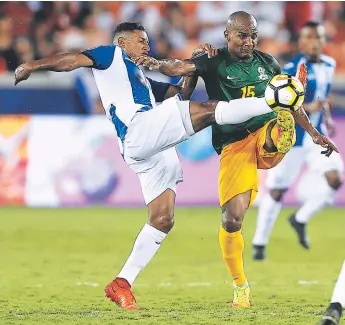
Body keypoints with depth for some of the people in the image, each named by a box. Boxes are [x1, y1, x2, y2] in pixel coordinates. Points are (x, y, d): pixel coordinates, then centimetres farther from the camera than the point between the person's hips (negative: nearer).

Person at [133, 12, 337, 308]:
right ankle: (240, 285, 8)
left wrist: (313, 132, 19)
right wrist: (158, 64, -39)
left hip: (267, 132, 2)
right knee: (232, 219, -8)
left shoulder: (267, 62, 13)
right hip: (234, 144, -2)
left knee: (284, 119, -36)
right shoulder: (214, 62, 1)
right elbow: (182, 67, -18)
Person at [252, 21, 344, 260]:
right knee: (276, 189, 1)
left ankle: (301, 220, 9)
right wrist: (307, 108, -32)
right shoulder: (293, 69, -17)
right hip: (291, 137, -5)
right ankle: (259, 243, 15)